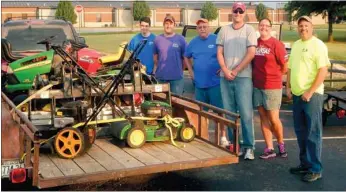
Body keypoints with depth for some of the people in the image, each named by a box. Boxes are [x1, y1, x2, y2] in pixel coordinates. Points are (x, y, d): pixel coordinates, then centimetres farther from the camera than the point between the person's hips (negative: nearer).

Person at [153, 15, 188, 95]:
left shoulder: (180, 39, -1)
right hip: (160, 77, 2)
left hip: (177, 78, -2)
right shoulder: (157, 39, 6)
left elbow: (185, 57, 5)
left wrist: (180, 70, 7)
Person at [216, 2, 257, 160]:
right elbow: (219, 53, 9)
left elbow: (251, 54, -6)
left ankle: (248, 147, -1)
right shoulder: (224, 30, 11)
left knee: (246, 113, -6)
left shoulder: (249, 30, 2)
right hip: (225, 77, 4)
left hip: (243, 77, -3)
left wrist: (235, 71, -9)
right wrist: (225, 70, -6)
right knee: (229, 112, 7)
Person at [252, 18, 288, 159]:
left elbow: (285, 67, -4)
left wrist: (273, 75, 6)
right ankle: (269, 149, 16)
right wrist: (256, 75, 6)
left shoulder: (276, 44, -9)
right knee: (263, 118, 8)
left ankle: (281, 144, 24)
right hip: (257, 86, 5)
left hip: (272, 87, -5)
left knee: (274, 119, 1)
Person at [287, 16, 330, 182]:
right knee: (301, 132, 13)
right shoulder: (295, 45, 15)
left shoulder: (318, 45, -8)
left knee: (313, 133, -3)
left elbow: (323, 71, -15)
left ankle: (315, 169, 4)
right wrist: (288, 87, 9)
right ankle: (305, 164, 24)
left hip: (312, 95, -7)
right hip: (297, 94, 7)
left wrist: (310, 92, -18)